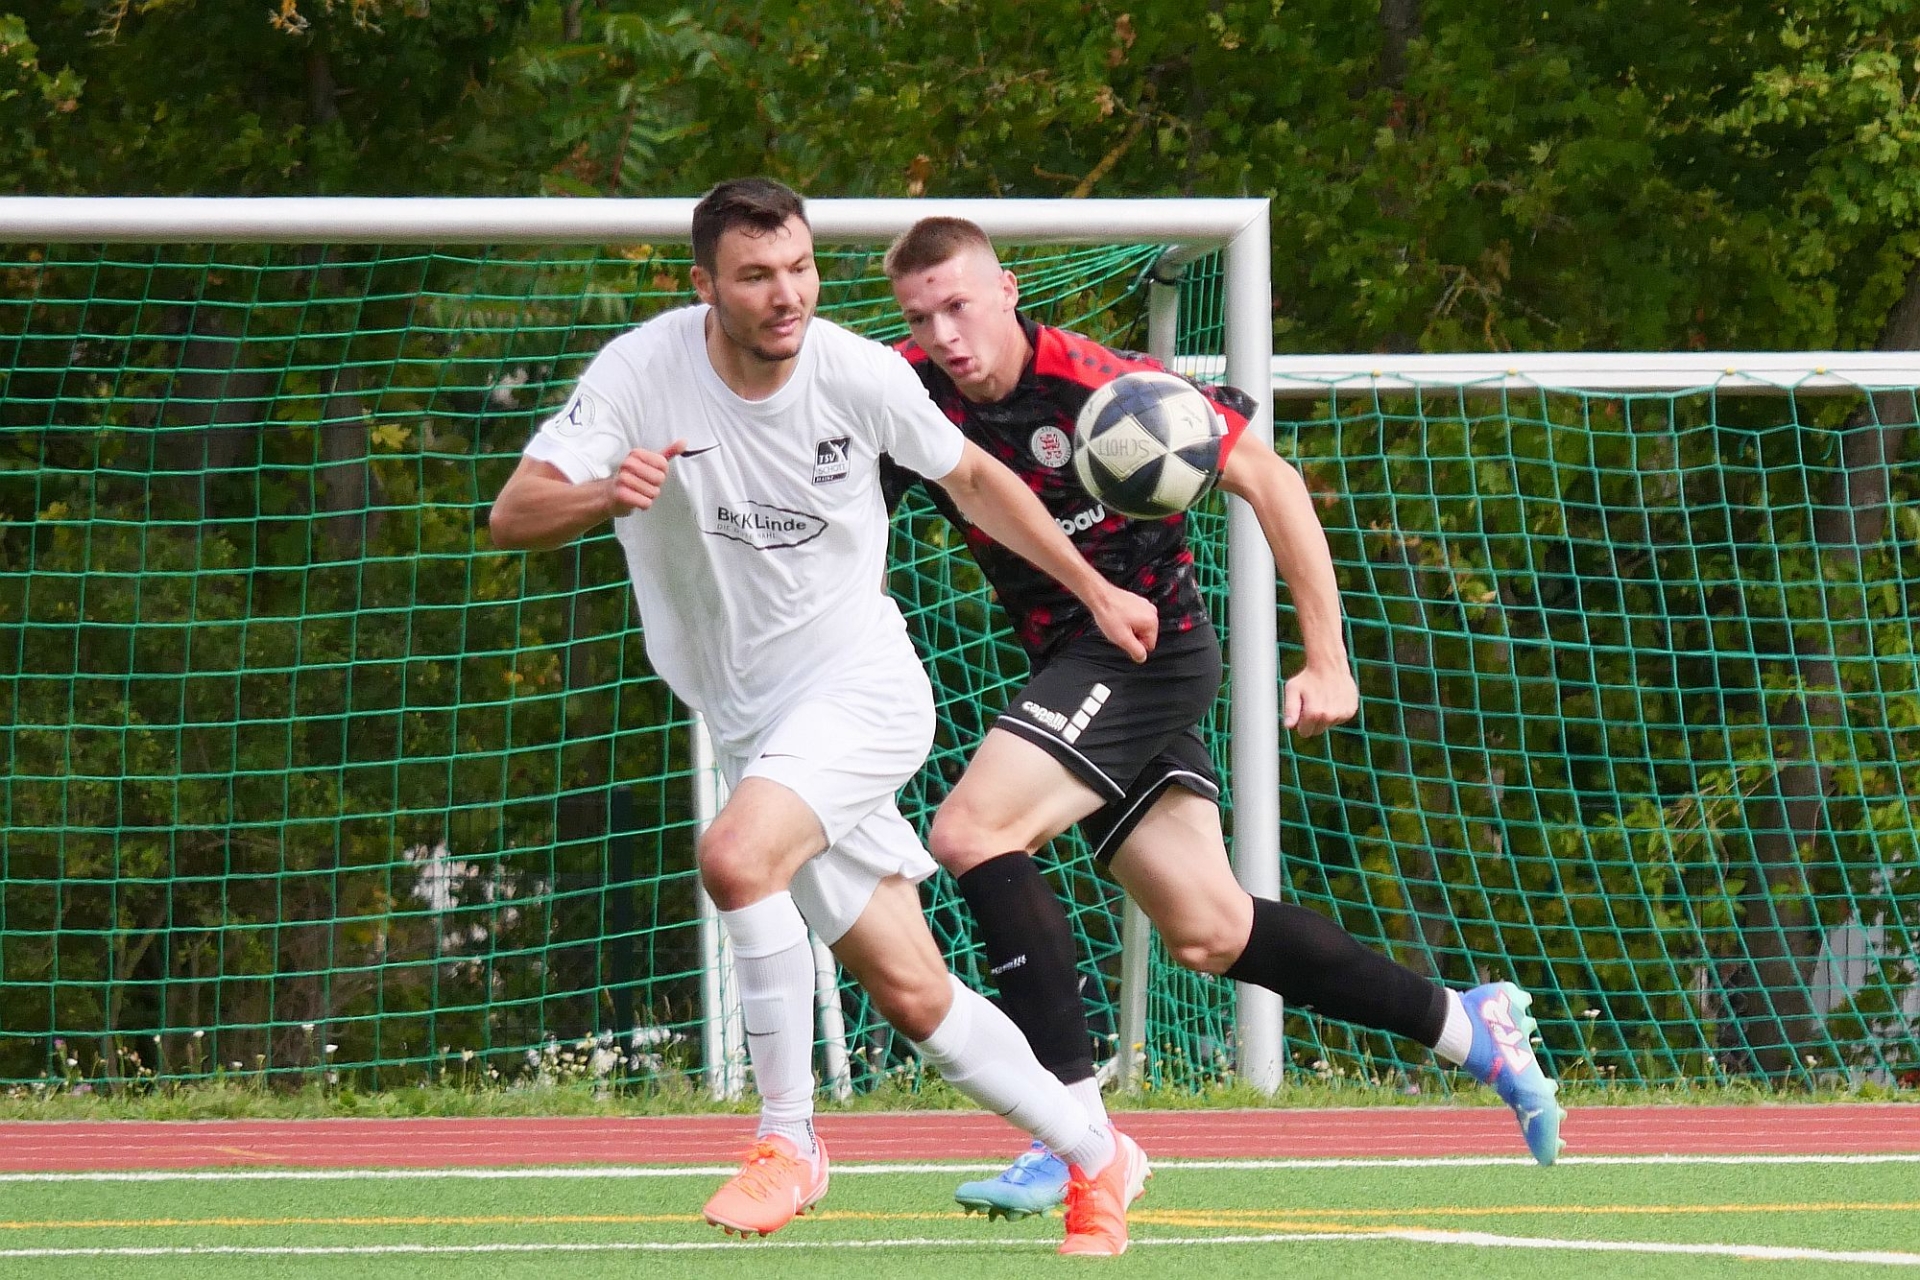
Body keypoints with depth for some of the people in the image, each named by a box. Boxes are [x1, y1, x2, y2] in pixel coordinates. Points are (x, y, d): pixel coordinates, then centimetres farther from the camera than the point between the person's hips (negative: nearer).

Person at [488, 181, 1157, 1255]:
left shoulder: (859, 373, -11)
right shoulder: (645, 372, -13)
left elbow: (971, 477, 8)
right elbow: (513, 516, -19)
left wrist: (1095, 591, 14)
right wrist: (604, 495, -40)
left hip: (865, 685, -2)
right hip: (751, 717, 2)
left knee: (736, 858, -31)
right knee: (914, 999, 5)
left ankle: (788, 1141, -17)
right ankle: (1096, 1156, 25)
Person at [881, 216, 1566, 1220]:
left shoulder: (1097, 386, -20)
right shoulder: (911, 395, -5)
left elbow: (1269, 481, -13)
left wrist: (1326, 660, -13)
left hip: (1146, 643, -7)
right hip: (1069, 665, 7)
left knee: (971, 832, -23)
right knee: (1209, 932, 10)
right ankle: (1467, 1025, 26)